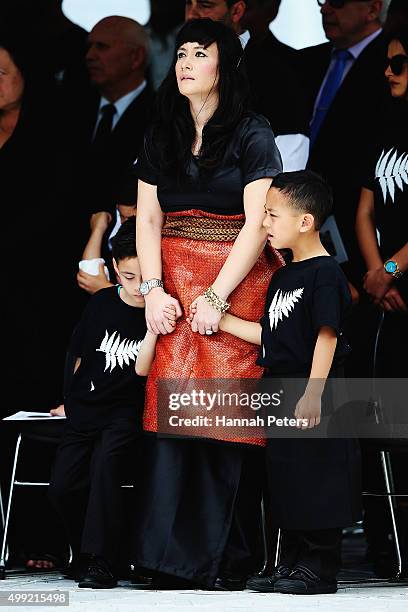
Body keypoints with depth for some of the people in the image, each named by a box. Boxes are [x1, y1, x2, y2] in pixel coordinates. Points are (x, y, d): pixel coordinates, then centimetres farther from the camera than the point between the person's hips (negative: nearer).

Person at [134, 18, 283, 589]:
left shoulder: (252, 134, -2)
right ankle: (174, 549, -1)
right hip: (173, 286, 4)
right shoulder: (162, 138, 14)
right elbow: (148, 219, 9)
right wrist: (152, 288, -6)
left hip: (237, 285, -4)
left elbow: (256, 223, -8)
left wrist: (216, 297, -15)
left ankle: (226, 557, -2)